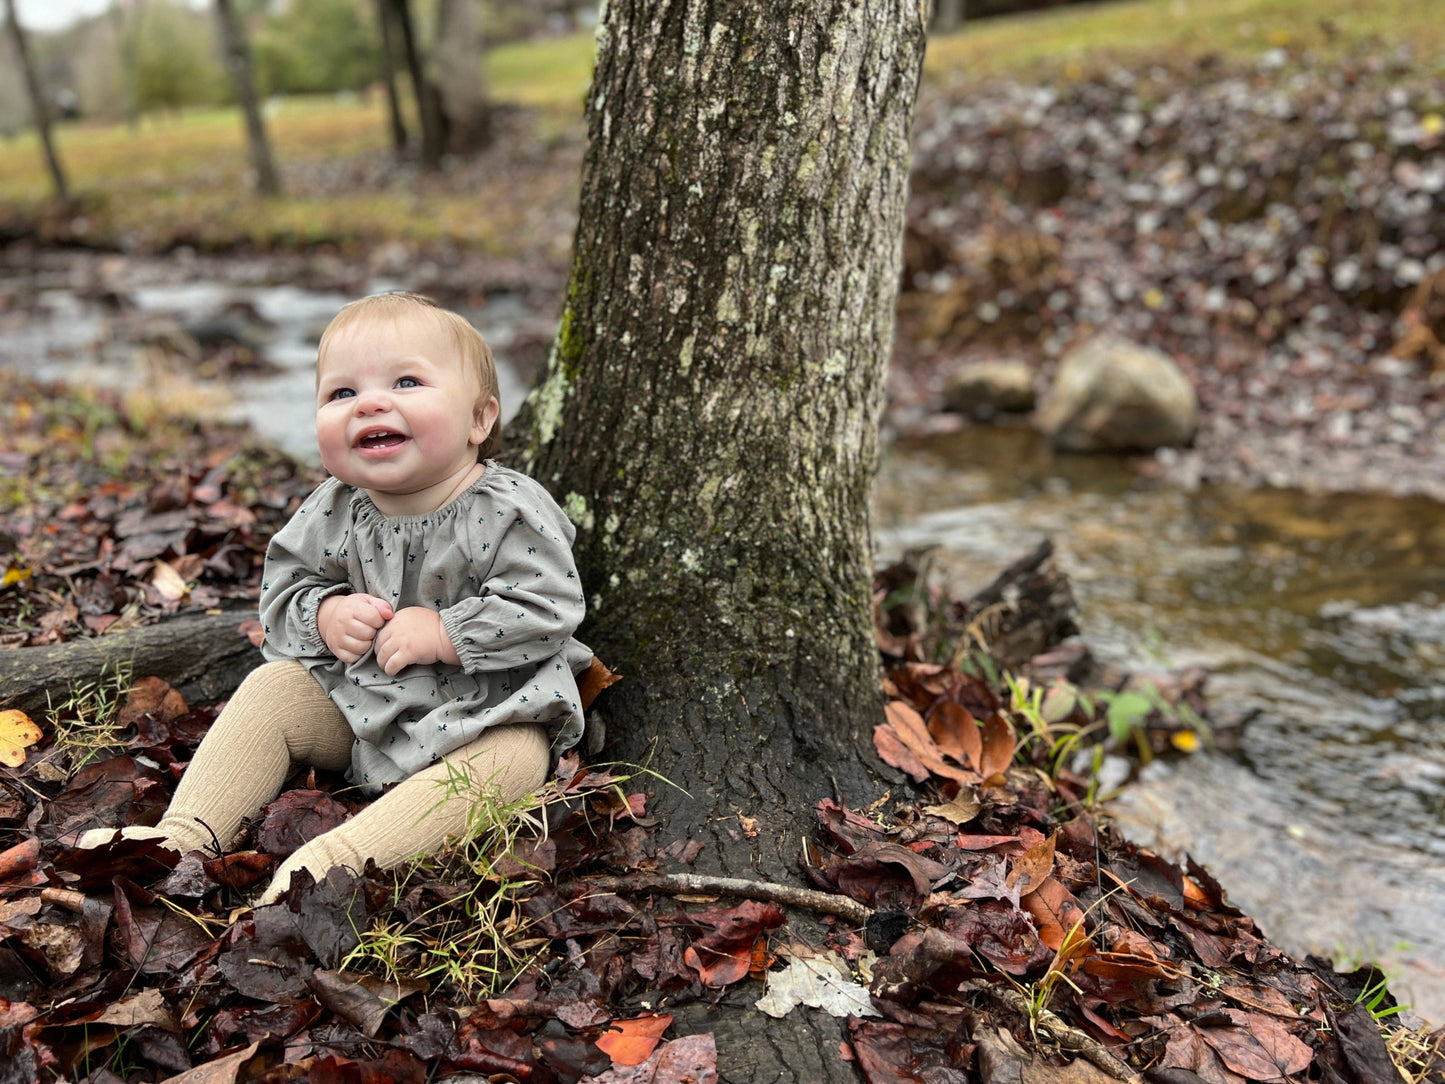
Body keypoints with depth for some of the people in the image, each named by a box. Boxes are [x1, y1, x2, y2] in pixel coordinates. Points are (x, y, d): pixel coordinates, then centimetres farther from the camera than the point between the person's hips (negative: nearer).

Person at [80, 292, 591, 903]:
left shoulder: (510, 513, -20)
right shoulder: (332, 513, -5)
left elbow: (547, 612, -22)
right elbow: (285, 586, 5)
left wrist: (443, 633, -26)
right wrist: (326, 615, -18)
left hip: (483, 703, -5)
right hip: (357, 700, 5)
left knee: (515, 757, -32)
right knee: (271, 688, -8)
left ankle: (340, 855, -44)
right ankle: (185, 834, -10)